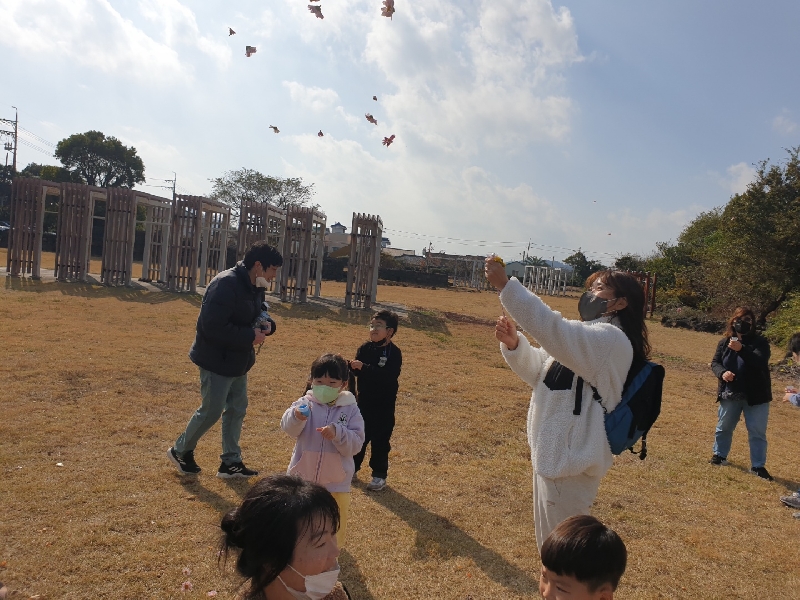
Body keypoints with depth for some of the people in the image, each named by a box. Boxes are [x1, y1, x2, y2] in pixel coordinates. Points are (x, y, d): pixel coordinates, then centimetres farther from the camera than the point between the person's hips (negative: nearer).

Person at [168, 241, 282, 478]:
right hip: (217, 362, -9)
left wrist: (265, 325, -5)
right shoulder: (225, 285, -25)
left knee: (237, 410, 13)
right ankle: (180, 451, 26)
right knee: (211, 412, 2)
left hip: (238, 362, 9)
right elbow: (213, 327, -30)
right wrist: (250, 336, -25)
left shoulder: (255, 287, 4)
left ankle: (231, 462, 25)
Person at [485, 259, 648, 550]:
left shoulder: (611, 339, -18)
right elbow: (538, 372, 15)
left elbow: (554, 330, -35)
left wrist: (505, 285, -34)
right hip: (553, 453, 10)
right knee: (550, 545, 23)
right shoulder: (586, 338, 14)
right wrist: (513, 344, -5)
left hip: (569, 459, -10)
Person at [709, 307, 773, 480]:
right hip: (729, 394, 3)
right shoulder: (724, 342, 1)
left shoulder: (760, 342, -9)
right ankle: (719, 455, 35)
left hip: (755, 396, -3)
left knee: (757, 432, 2)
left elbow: (760, 362, -25)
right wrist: (722, 373, -20)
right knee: (724, 427, 16)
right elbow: (715, 362, 3)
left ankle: (758, 466, 13)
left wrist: (742, 349, -41)